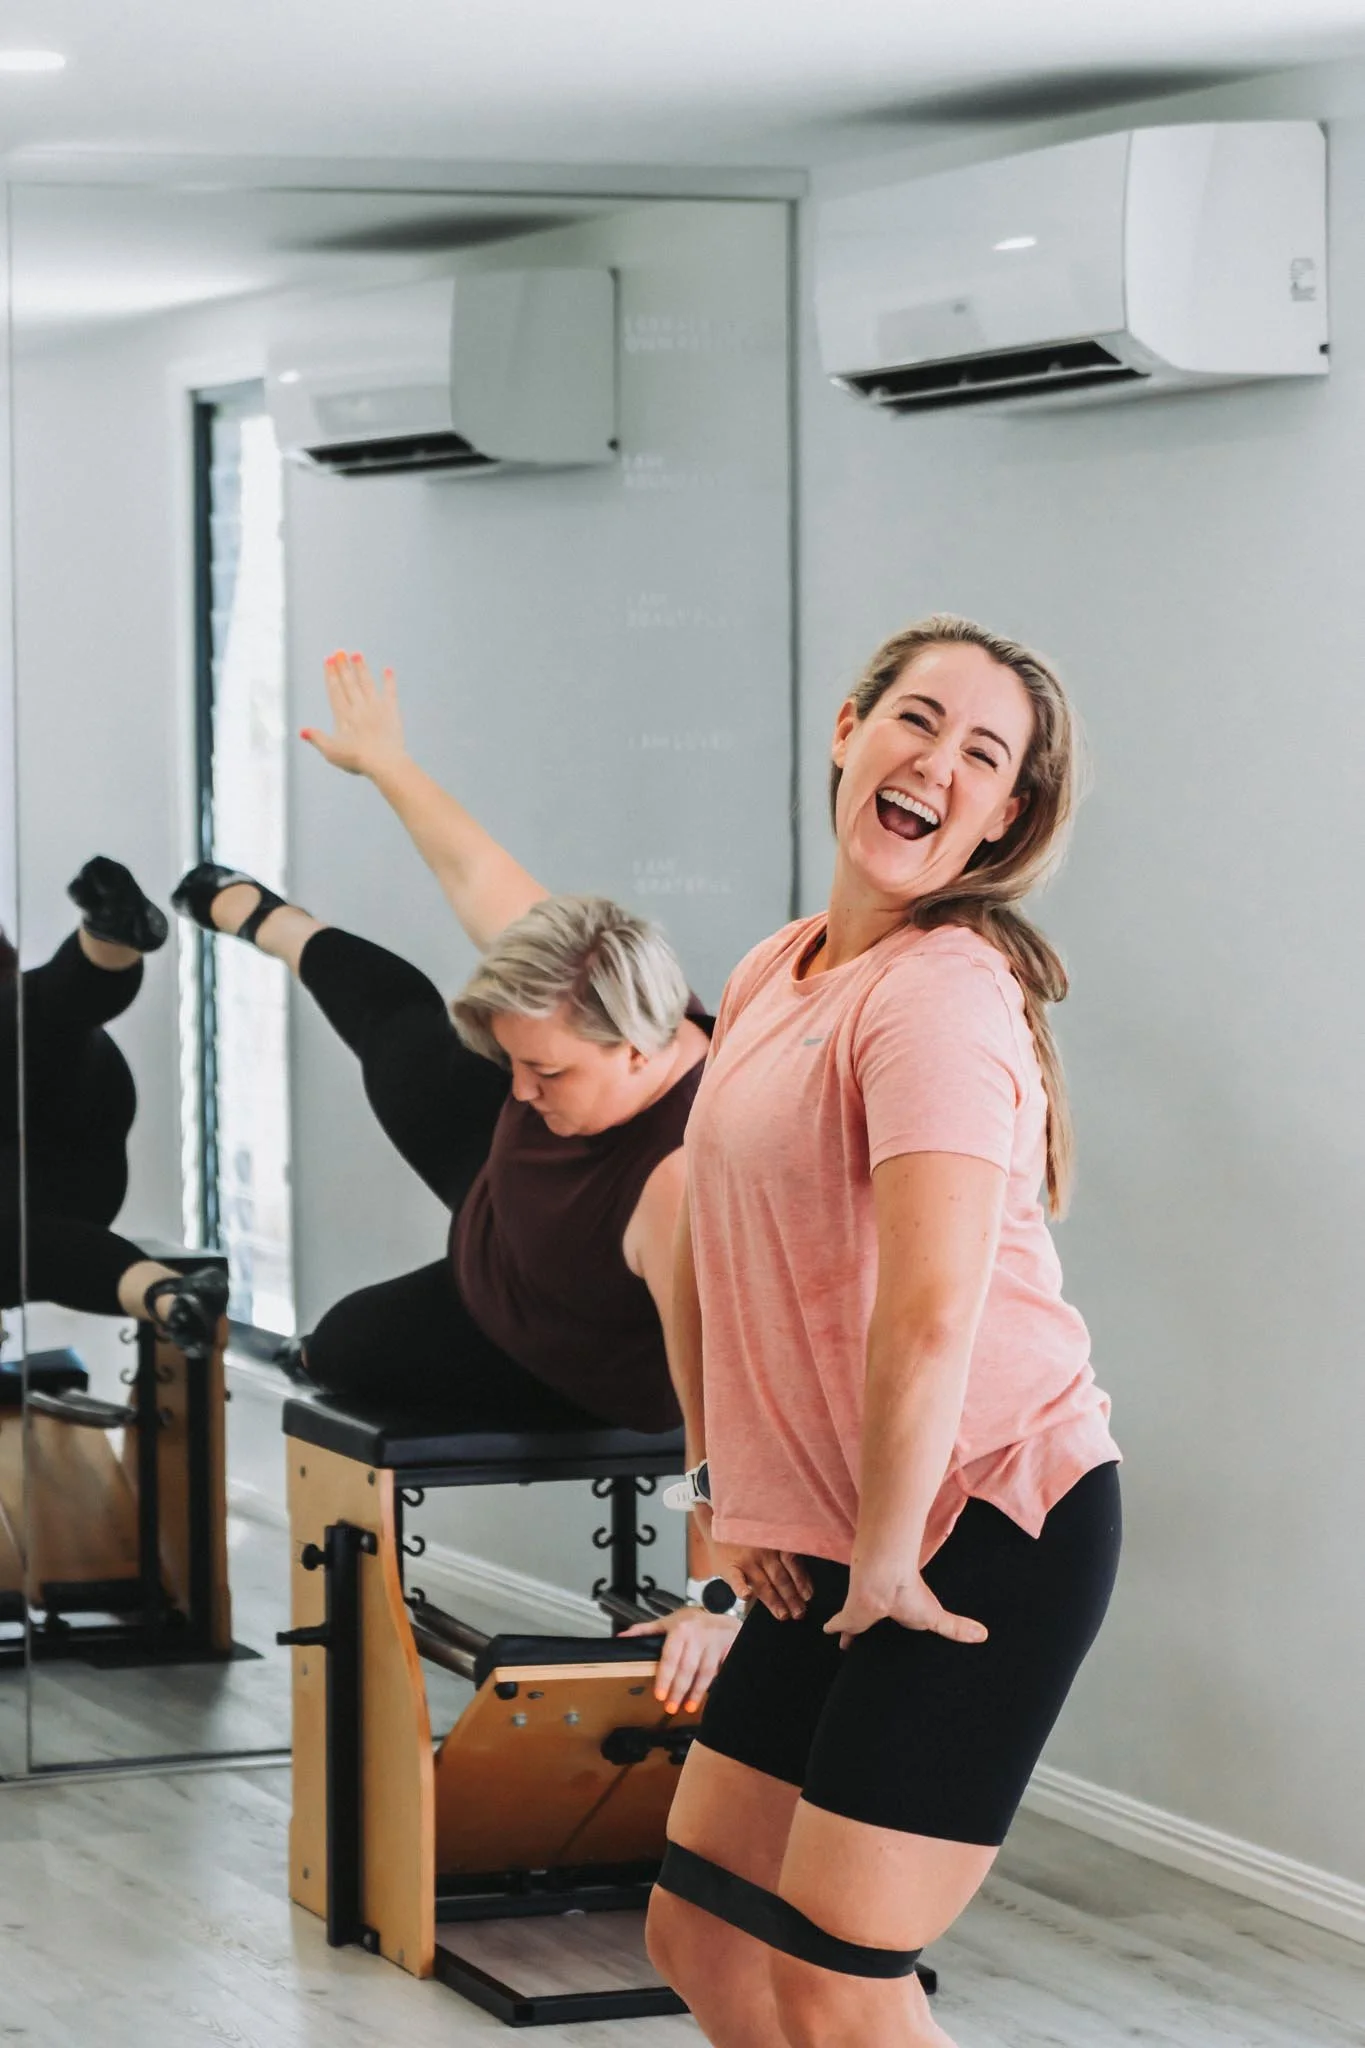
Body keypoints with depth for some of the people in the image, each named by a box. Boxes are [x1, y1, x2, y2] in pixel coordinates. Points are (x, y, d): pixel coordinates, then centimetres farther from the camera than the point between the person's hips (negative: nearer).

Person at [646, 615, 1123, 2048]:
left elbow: (930, 1317, -28)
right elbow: (705, 1255, 21)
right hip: (830, 1549, 9)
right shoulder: (770, 978, 11)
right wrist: (725, 1487, 16)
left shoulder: (943, 993, -18)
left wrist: (887, 1561, -18)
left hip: (992, 1527, -9)